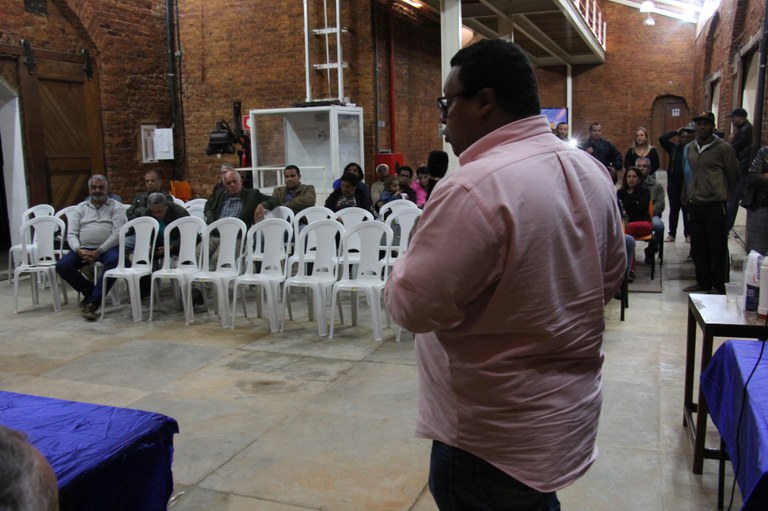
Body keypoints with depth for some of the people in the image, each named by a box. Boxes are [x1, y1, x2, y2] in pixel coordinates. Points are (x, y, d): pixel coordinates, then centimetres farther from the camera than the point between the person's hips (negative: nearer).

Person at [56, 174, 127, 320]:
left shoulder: (116, 207, 6)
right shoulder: (81, 207, 17)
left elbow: (118, 233, -7)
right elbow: (71, 233, 9)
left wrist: (98, 252, -16)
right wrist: (79, 251, -12)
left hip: (107, 248, -3)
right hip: (83, 248, 4)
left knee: (114, 261, -36)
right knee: (62, 266, -20)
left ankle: (92, 303, -27)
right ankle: (91, 292, 3)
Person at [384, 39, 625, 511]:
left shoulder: (475, 188, -27)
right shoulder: (592, 172, -1)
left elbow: (412, 305, -23)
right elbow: (612, 274, 11)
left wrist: (408, 262, -3)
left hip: (496, 436, -7)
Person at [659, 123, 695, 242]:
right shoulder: (673, 148, 5)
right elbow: (662, 139, -4)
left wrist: (694, 134, -9)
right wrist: (676, 131, -4)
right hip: (673, 184, 1)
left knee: (687, 210, 6)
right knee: (673, 209, 8)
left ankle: (688, 234, 16)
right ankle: (672, 234, 14)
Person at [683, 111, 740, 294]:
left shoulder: (723, 147, -6)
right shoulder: (690, 148, 13)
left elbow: (733, 174, -1)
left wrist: (723, 195, 3)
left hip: (715, 205, -6)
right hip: (695, 204, 6)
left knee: (718, 247, -1)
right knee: (698, 247, 11)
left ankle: (719, 286, 7)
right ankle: (703, 282, 22)